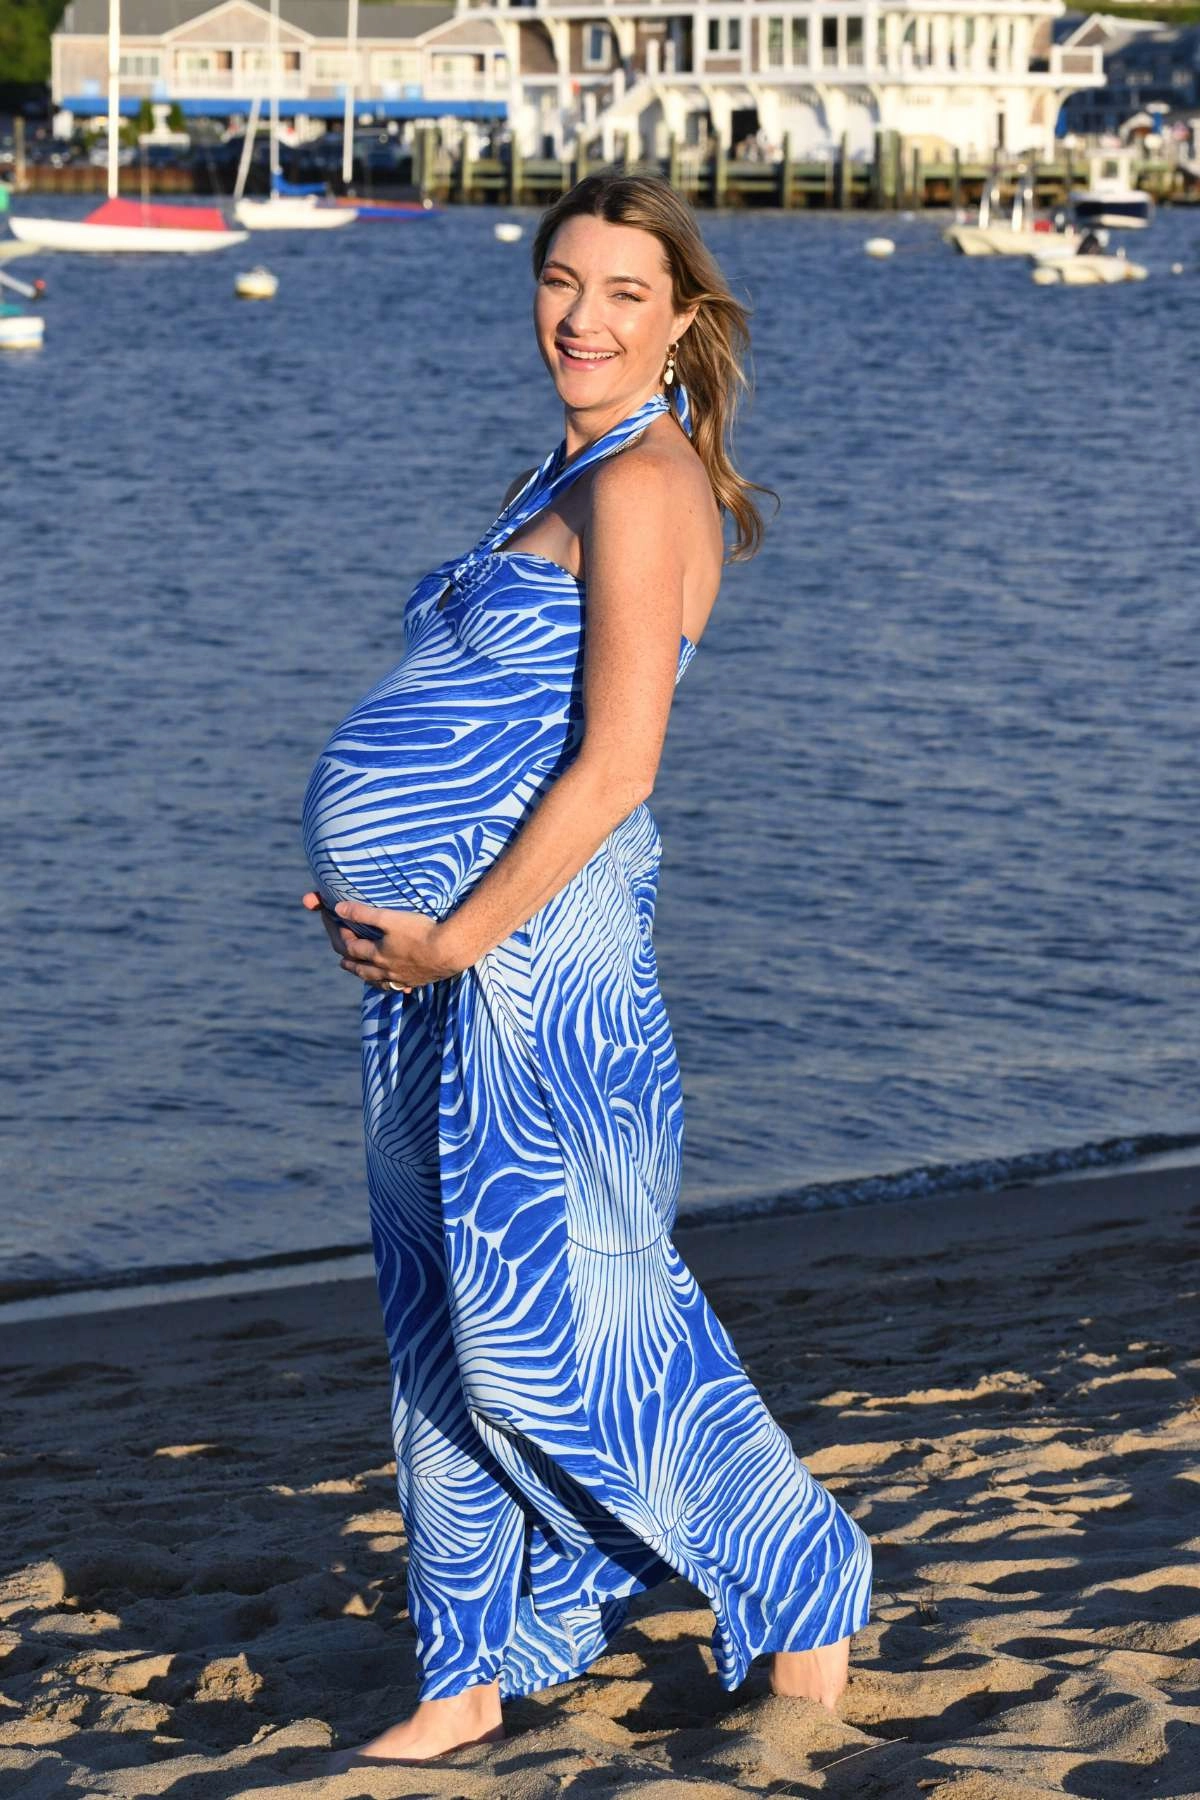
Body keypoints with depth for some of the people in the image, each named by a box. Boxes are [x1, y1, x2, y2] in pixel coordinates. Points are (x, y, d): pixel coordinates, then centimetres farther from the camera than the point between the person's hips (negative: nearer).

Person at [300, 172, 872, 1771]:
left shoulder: (642, 485, -13)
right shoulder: (576, 473, 16)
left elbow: (614, 768, -20)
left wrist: (452, 940, -16)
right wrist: (379, 900, 9)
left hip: (526, 950, -9)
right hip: (449, 942, 9)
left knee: (554, 1316, -2)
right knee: (450, 1320, 12)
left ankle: (805, 1581, 15)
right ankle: (475, 1673, 22)